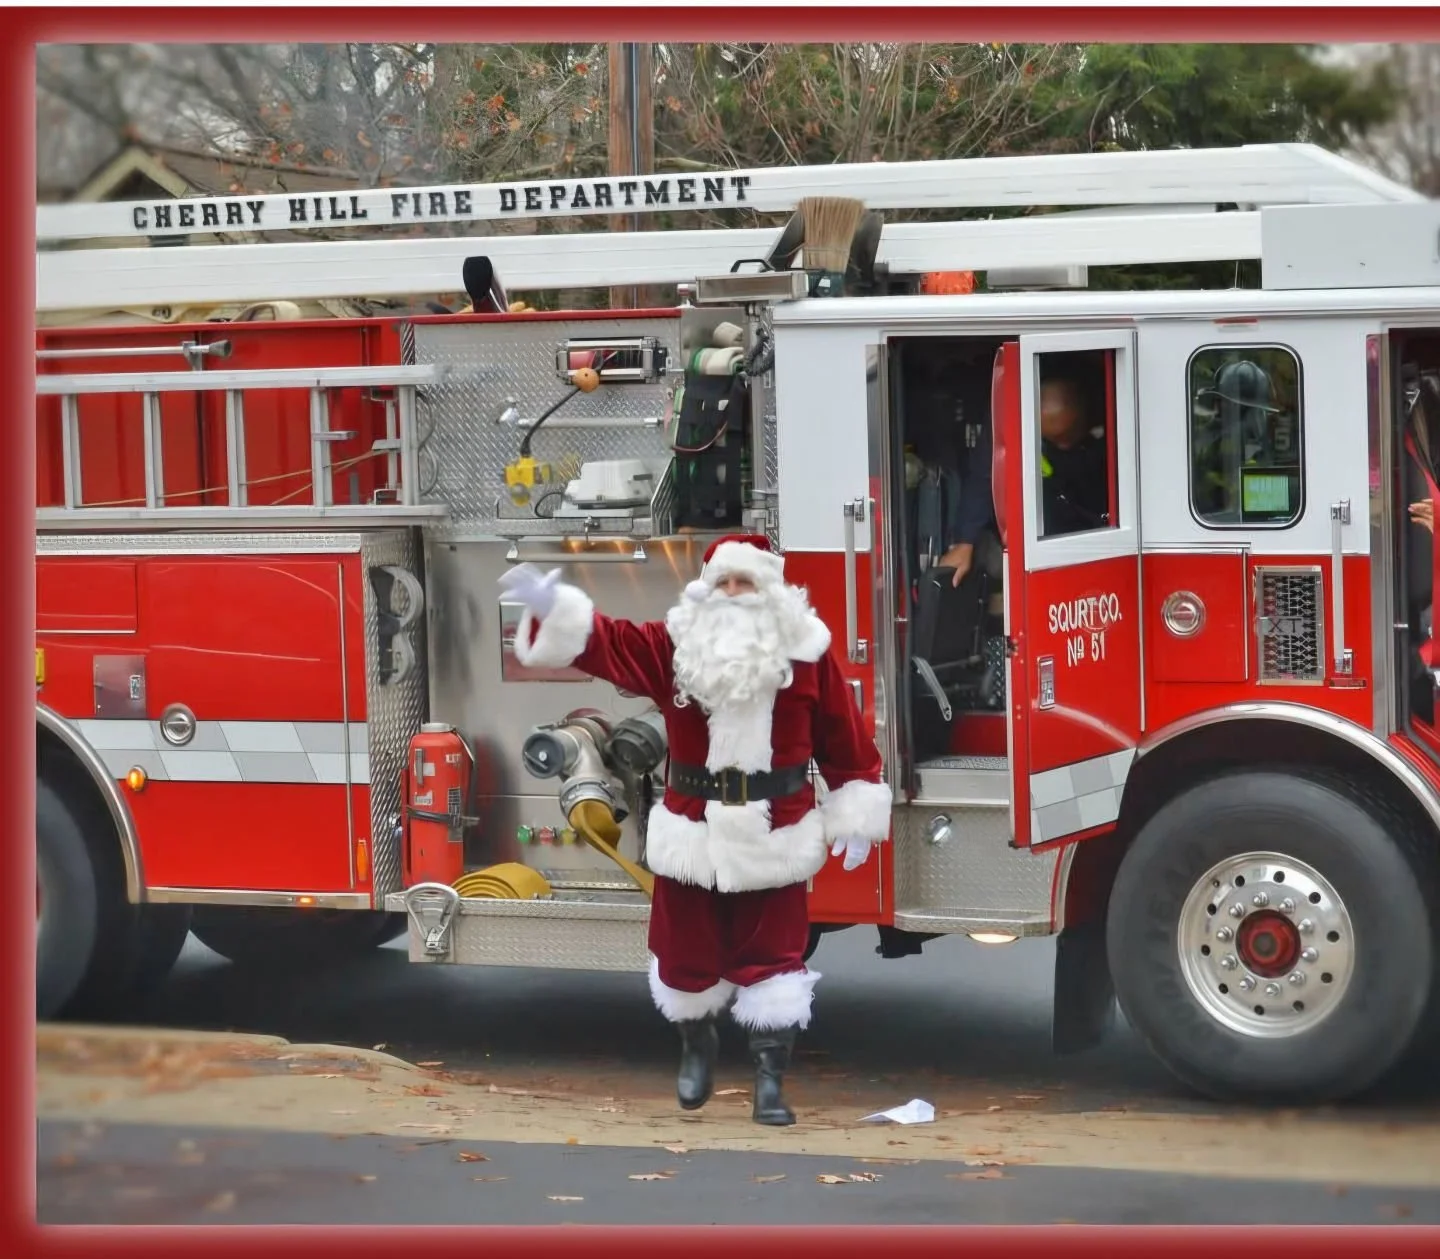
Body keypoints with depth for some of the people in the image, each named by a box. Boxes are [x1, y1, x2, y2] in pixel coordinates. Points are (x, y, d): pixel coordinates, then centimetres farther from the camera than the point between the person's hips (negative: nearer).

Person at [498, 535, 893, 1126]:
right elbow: (605, 643, -13)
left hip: (775, 838, -2)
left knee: (771, 956, 1)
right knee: (688, 949, 14)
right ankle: (697, 1049, 39)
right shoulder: (677, 645, -3)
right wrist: (551, 609, -31)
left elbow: (844, 740, -1)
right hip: (695, 832, 2)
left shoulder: (806, 651, -5)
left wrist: (856, 816, -1)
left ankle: (770, 1077, 8)